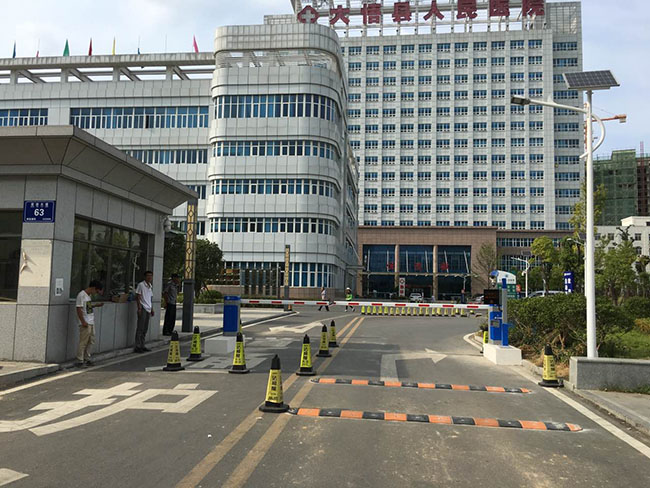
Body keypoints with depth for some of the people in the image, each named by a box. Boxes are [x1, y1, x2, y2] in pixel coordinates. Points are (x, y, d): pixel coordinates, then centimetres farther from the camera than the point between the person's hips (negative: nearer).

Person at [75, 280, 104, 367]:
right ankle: (80, 361, 2)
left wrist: (97, 305, 14)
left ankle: (87, 359, 22)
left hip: (91, 322, 9)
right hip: (85, 323, -9)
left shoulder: (89, 295, 13)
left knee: (91, 341, 13)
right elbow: (79, 309, -17)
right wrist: (83, 321, -19)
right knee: (83, 342, -4)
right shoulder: (81, 295, -14)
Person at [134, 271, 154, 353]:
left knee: (145, 329, 9)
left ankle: (142, 346, 14)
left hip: (148, 309, 8)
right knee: (140, 328, -7)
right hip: (143, 309, -8)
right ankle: (137, 347, -5)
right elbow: (138, 297, -9)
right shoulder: (141, 285, -5)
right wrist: (139, 308, -16)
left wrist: (152, 309, 20)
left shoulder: (150, 286, 17)